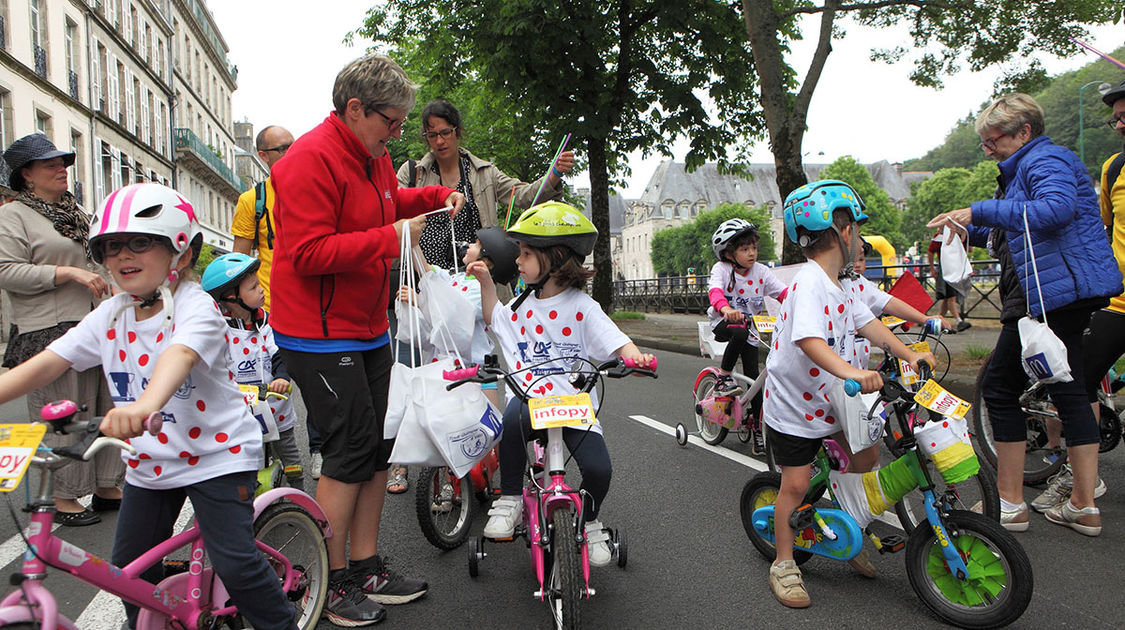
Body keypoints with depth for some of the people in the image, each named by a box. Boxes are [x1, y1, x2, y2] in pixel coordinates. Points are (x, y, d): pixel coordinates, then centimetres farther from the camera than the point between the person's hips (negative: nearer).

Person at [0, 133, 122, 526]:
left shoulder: (75, 212, 21)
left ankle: (106, 487, 20)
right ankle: (64, 498, 9)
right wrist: (68, 273, -19)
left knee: (106, 409, 9)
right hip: (51, 333, -7)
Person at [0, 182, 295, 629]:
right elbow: (44, 365, -1)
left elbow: (180, 355, -40)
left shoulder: (195, 306, -18)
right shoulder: (109, 316, 3)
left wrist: (146, 404, -60)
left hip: (217, 454, -7)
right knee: (130, 566, 13)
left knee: (234, 564, -11)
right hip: (148, 462, 7)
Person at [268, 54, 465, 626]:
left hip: (367, 330, 10)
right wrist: (391, 238, -25)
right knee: (351, 450, -6)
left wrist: (437, 197, 16)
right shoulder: (311, 159, -18)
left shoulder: (371, 154, 12)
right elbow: (309, 253, -25)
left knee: (377, 447, 11)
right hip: (320, 335, -10)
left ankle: (367, 569, 23)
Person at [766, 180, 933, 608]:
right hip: (792, 402, -9)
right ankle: (784, 564, 16)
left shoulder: (838, 284, 4)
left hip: (830, 397, 9)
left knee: (867, 454, 12)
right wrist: (852, 372, -53)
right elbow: (809, 341, -41)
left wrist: (908, 355, 1)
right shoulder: (809, 284, -27)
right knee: (796, 484, -2)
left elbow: (867, 323, 9)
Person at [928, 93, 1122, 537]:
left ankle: (1010, 504, 3)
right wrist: (971, 231, 14)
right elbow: (1018, 231, 28)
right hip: (1067, 295, 11)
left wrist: (979, 211, -30)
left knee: (999, 387, -4)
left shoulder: (1045, 160, -10)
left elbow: (1056, 210, -30)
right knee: (1068, 392, 11)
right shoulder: (1026, 167, 22)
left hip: (1052, 295, -11)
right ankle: (1084, 506, 18)